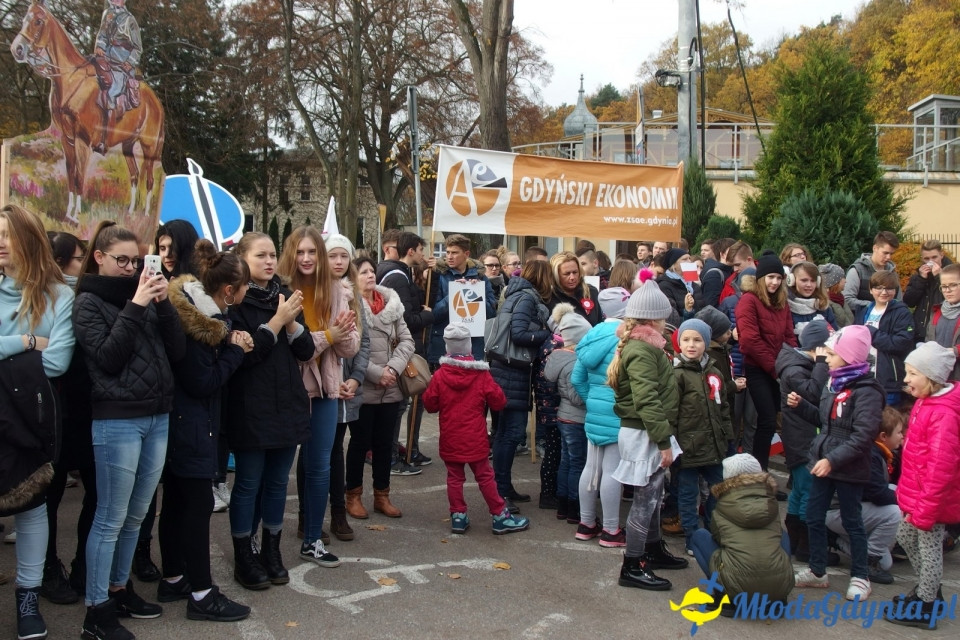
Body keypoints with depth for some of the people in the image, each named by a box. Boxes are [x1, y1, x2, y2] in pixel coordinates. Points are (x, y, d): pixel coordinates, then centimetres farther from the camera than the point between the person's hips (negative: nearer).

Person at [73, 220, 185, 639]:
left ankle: (120, 588, 29)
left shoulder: (145, 296, 13)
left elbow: (177, 351, 5)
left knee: (135, 516, 15)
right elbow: (106, 358, -15)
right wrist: (134, 307, -18)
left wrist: (163, 304, -7)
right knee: (111, 519, -1)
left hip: (157, 417, 6)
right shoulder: (88, 302, -2)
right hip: (117, 421, -6)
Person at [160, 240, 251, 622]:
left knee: (176, 500, 16)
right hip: (191, 427, -10)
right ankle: (201, 594, 3)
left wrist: (231, 347, -3)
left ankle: (173, 579, 29)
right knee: (198, 504, -4)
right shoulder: (195, 322, -21)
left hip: (180, 422, 10)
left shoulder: (198, 311, 7)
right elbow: (203, 382, -20)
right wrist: (235, 350, -12)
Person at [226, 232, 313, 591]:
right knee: (248, 483, 5)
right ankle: (244, 558, 18)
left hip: (288, 405, 5)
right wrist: (276, 321, -20)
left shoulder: (286, 296, 9)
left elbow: (306, 351, 5)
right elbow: (241, 353, -17)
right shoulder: (234, 301, -8)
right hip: (251, 408, -5)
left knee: (278, 482, 13)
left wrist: (291, 323, -13)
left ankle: (272, 551, 27)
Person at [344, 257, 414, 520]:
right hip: (362, 388, -5)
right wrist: (376, 373, -17)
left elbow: (406, 340, 6)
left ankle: (382, 495, 27)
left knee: (384, 443, 14)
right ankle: (353, 496, 23)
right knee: (360, 443, 7)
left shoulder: (391, 303, 7)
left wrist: (393, 368, -9)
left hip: (390, 388, 5)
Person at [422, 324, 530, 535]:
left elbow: (430, 404, -1)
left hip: (450, 440, 1)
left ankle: (458, 516, 12)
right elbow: (498, 401, -5)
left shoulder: (439, 375, -8)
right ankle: (500, 516, 12)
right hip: (475, 439, -1)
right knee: (485, 477, 7)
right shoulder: (481, 375, -9)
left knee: (454, 478, 10)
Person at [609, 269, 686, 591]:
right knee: (646, 498, -4)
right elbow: (647, 400, -25)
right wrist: (664, 441, -23)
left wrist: (663, 437, 19)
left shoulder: (640, 345, 14)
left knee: (653, 495, 21)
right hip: (645, 435, -10)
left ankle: (653, 549, 35)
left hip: (647, 433, 10)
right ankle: (632, 567, 3)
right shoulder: (642, 351, -19)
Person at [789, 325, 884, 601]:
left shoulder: (866, 391, -18)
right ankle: (817, 571, 27)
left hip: (848, 469, -8)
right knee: (813, 518, 13)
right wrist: (801, 405, 3)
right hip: (823, 462, 8)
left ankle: (860, 577, 22)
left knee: (851, 521, 6)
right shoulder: (833, 384, 7)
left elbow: (863, 436, -24)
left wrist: (833, 460, -29)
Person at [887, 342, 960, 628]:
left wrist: (925, 509, -23)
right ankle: (929, 590, 42)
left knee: (929, 550, 5)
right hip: (916, 495, 10)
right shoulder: (925, 402, 5)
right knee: (906, 538, 23)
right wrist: (908, 493, 18)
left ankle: (924, 609, 21)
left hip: (932, 500, -10)